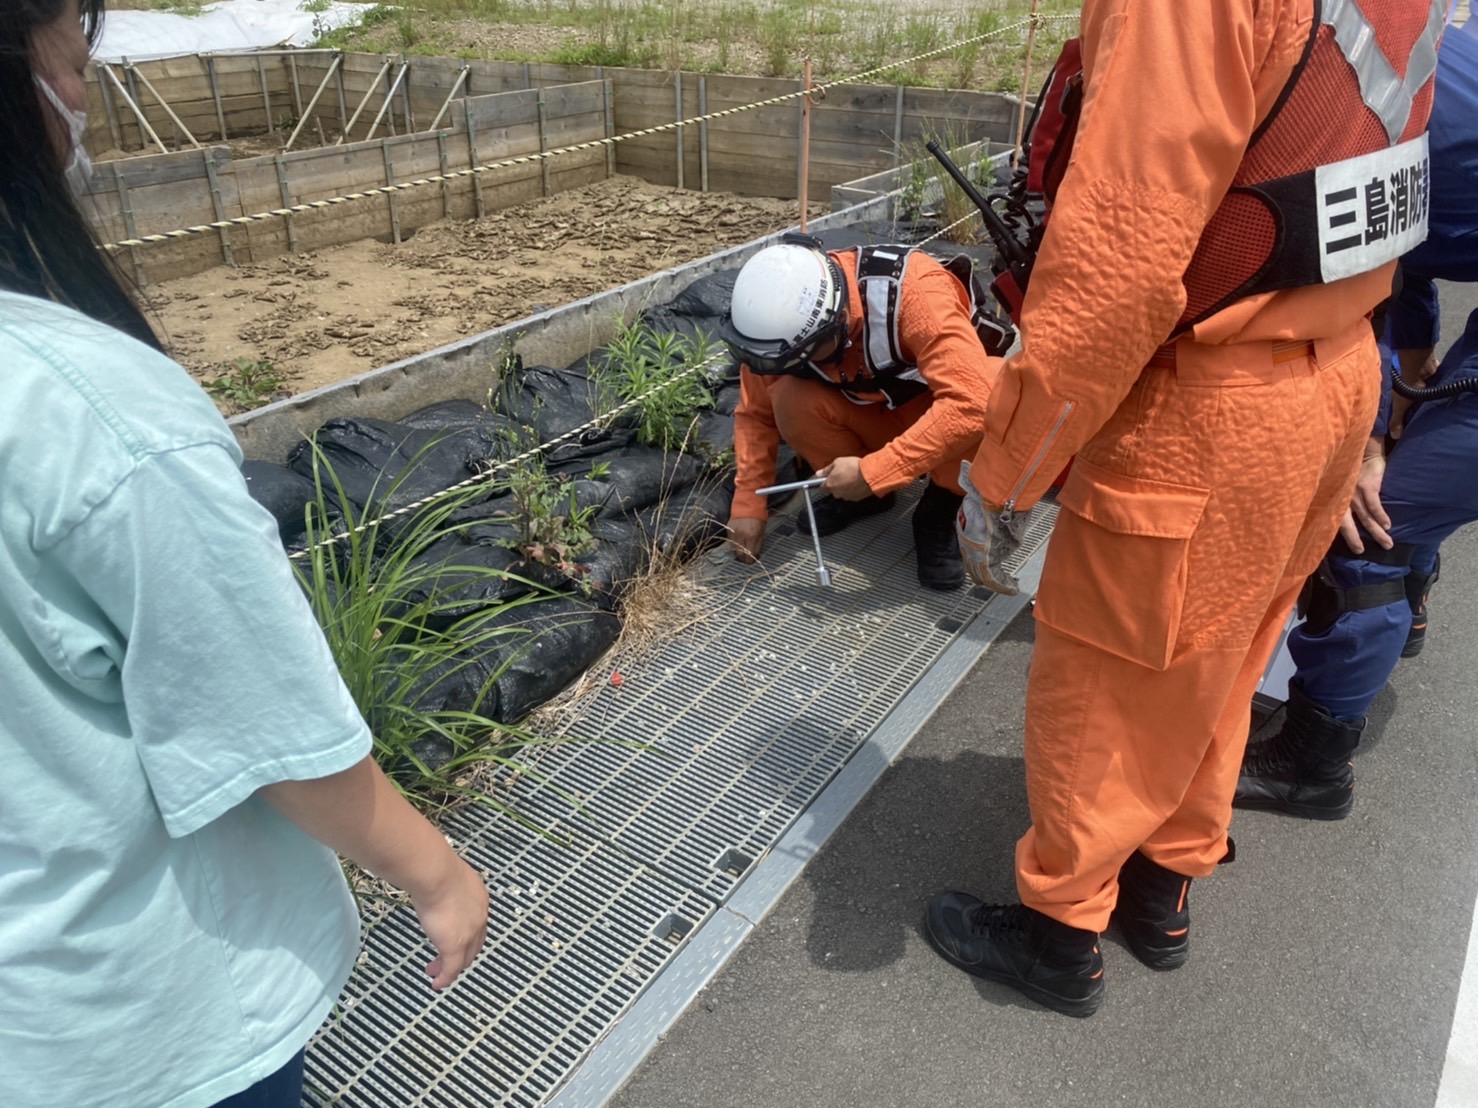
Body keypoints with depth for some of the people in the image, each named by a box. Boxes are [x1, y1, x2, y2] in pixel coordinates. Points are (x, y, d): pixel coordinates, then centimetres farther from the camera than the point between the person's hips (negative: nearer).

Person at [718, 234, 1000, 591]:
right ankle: (861, 494, 1)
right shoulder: (781, 320, -22)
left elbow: (972, 401, -43)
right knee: (790, 400, -25)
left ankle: (942, 504, -8)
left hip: (941, 409, -3)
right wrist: (748, 503, -12)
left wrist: (873, 471, -42)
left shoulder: (915, 291, -36)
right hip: (870, 416, 4)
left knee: (985, 408, -37)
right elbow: (756, 412, -8)